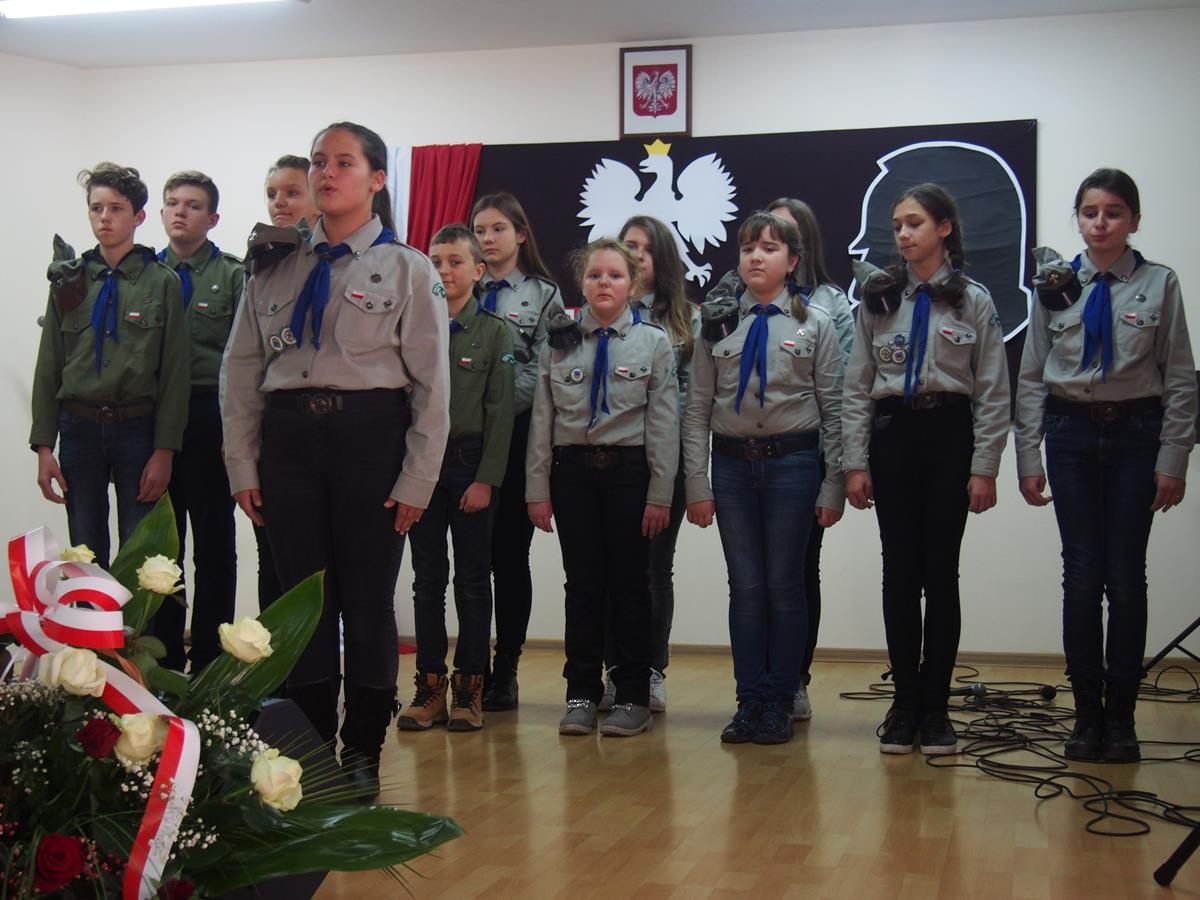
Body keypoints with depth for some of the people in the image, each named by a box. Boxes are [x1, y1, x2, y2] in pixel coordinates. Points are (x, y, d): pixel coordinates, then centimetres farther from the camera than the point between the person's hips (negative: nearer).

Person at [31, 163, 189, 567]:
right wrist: (44, 446, 2)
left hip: (137, 428, -2)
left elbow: (175, 371, -2)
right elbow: (48, 367, 9)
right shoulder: (69, 280, 9)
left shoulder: (162, 282, 1)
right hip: (79, 428, 3)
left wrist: (164, 450, -9)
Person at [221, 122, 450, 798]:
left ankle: (362, 754, 17)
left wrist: (417, 481, -6)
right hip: (288, 435, 3)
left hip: (370, 434, -3)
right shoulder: (276, 268, 12)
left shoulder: (407, 269, 3)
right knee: (302, 595, 6)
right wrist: (243, 467, 4)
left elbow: (432, 384, 0)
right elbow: (241, 371, 12)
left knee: (369, 599, 3)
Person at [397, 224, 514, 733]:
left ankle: (469, 689, 10)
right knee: (427, 577, 6)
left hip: (471, 462, -2)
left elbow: (500, 411, -3)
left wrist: (486, 479, -10)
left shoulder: (493, 332, 0)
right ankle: (430, 687, 13)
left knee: (472, 577, 3)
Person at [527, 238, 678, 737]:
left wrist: (660, 494, -7)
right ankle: (581, 694, 13)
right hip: (573, 470, 2)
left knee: (629, 583, 3)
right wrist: (537, 489, 2)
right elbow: (542, 418, 7)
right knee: (582, 583, 5)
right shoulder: (559, 342, 8)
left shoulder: (654, 342, 2)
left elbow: (664, 423, -1)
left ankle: (632, 696, 11)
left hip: (629, 470, -2)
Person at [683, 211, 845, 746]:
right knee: (745, 587, 4)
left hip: (792, 462, -2)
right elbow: (697, 409, 5)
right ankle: (749, 701, 11)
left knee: (785, 585, 2)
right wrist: (696, 485, -1)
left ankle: (779, 703, 11)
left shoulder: (814, 324, 3)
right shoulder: (718, 324, 8)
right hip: (732, 464, 2)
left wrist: (834, 486, -5)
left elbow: (834, 409, 1)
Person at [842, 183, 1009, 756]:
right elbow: (857, 387, 7)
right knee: (899, 573, 3)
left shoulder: (974, 302, 2)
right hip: (891, 436, 2)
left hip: (949, 435, -2)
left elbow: (993, 393, 0)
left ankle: (935, 707, 9)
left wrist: (984, 468, -7)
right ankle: (905, 702, 12)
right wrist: (855, 462, 0)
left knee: (940, 573, 1)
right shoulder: (878, 299, 8)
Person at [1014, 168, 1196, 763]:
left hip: (1135, 433, -1)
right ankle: (1087, 713, 10)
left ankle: (1120, 715, 11)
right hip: (1071, 432, 1)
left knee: (1126, 574, 2)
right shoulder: (1056, 285, 5)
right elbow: (1031, 377, 7)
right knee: (1081, 573, 2)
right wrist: (1028, 458, 1)